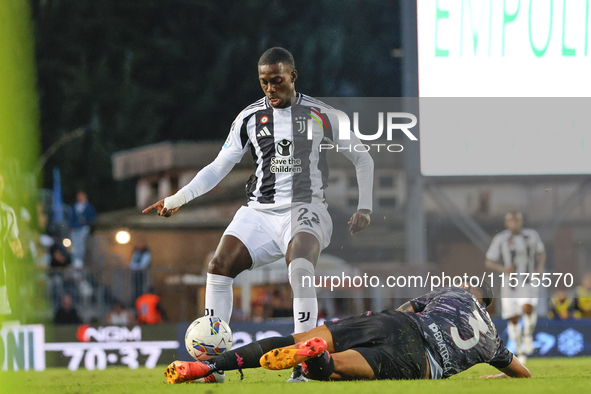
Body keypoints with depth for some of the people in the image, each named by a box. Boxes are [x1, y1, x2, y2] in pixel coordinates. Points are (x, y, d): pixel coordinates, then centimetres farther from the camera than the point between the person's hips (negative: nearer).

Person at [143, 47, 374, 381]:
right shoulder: (250, 117, 8)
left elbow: (363, 158, 9)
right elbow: (219, 166, 13)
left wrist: (365, 208, 1)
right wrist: (180, 197, 2)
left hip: (305, 209, -4)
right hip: (260, 212, 4)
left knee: (300, 268, -34)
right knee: (219, 267, -17)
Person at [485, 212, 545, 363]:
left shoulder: (532, 235, 1)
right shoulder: (500, 239, -5)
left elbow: (541, 252, 17)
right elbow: (488, 262, -1)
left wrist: (540, 268, -2)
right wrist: (503, 269, -19)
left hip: (529, 281, 0)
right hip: (510, 283, 0)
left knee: (528, 308, -26)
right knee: (513, 319, 1)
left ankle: (528, 335, 2)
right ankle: (519, 347, 25)